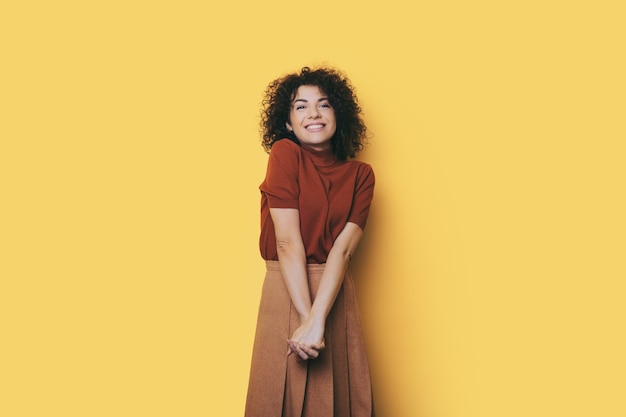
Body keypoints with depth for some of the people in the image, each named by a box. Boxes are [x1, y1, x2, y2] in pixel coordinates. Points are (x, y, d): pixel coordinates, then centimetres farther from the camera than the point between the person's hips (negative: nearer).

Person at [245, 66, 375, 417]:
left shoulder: (360, 175, 3)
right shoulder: (284, 154, -5)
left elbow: (343, 248, -9)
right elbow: (288, 242, -12)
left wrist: (317, 320, -21)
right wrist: (305, 316, -18)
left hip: (336, 296, 3)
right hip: (286, 293, -2)